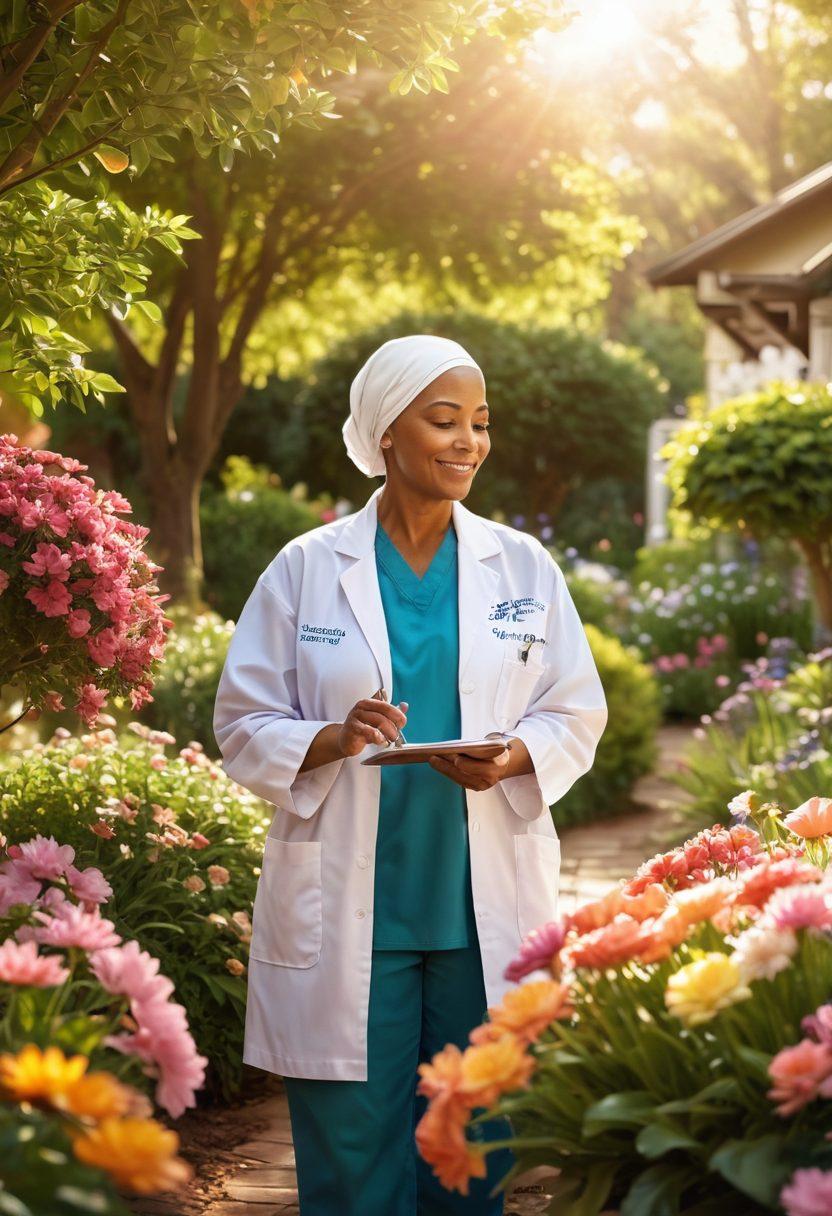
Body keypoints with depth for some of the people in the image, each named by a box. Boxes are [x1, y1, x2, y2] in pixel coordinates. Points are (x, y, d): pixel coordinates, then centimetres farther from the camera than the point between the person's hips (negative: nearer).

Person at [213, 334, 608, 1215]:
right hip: (346, 912, -2)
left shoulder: (524, 568, 7)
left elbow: (576, 716, 9)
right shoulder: (306, 569, 2)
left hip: (487, 912, 2)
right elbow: (243, 726, 2)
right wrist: (331, 739, -17)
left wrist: (512, 758, -12)